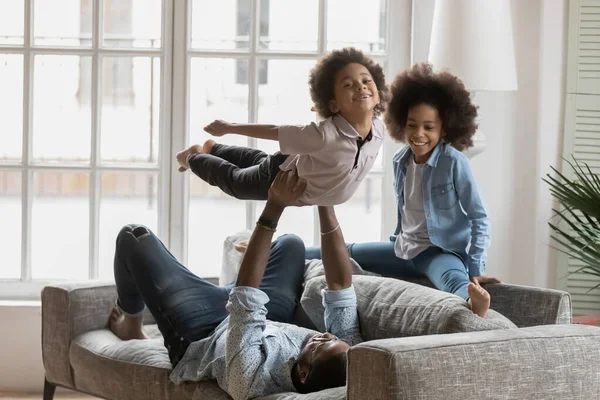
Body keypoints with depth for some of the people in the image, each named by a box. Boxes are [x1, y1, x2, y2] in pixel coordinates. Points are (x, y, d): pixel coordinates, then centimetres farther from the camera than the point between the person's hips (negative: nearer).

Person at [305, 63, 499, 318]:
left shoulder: (454, 163, -18)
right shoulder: (400, 161, 2)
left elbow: (479, 217, -15)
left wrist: (476, 269, -19)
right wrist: (398, 243, 27)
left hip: (443, 251, -8)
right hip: (405, 250, 8)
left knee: (454, 281, -43)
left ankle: (473, 305, -79)